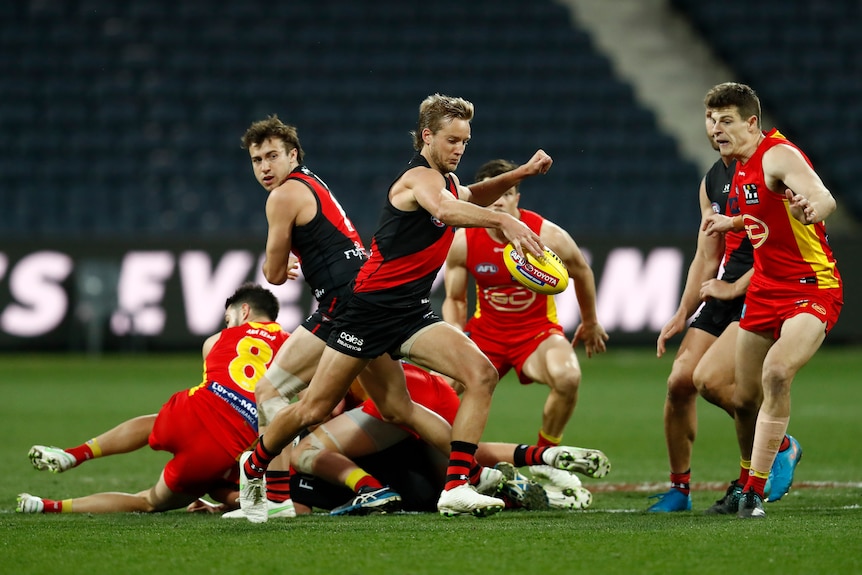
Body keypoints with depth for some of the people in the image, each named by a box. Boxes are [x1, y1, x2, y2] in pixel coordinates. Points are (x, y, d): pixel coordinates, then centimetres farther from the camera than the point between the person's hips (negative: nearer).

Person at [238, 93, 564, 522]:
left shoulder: (446, 180, 13)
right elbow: (446, 209, -39)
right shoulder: (420, 177, -15)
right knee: (314, 409, 0)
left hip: (412, 315, 8)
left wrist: (521, 173, 22)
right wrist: (503, 221, -53)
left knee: (481, 374, -14)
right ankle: (254, 467, 26)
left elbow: (473, 197, 38)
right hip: (370, 307, -8)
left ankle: (459, 484, -20)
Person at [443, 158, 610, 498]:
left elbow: (582, 273, 5)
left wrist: (590, 324, 19)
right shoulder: (463, 241, -10)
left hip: (537, 330, -2)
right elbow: (454, 299, 3)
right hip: (485, 330, 2)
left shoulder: (548, 236, -16)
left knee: (567, 377, -34)